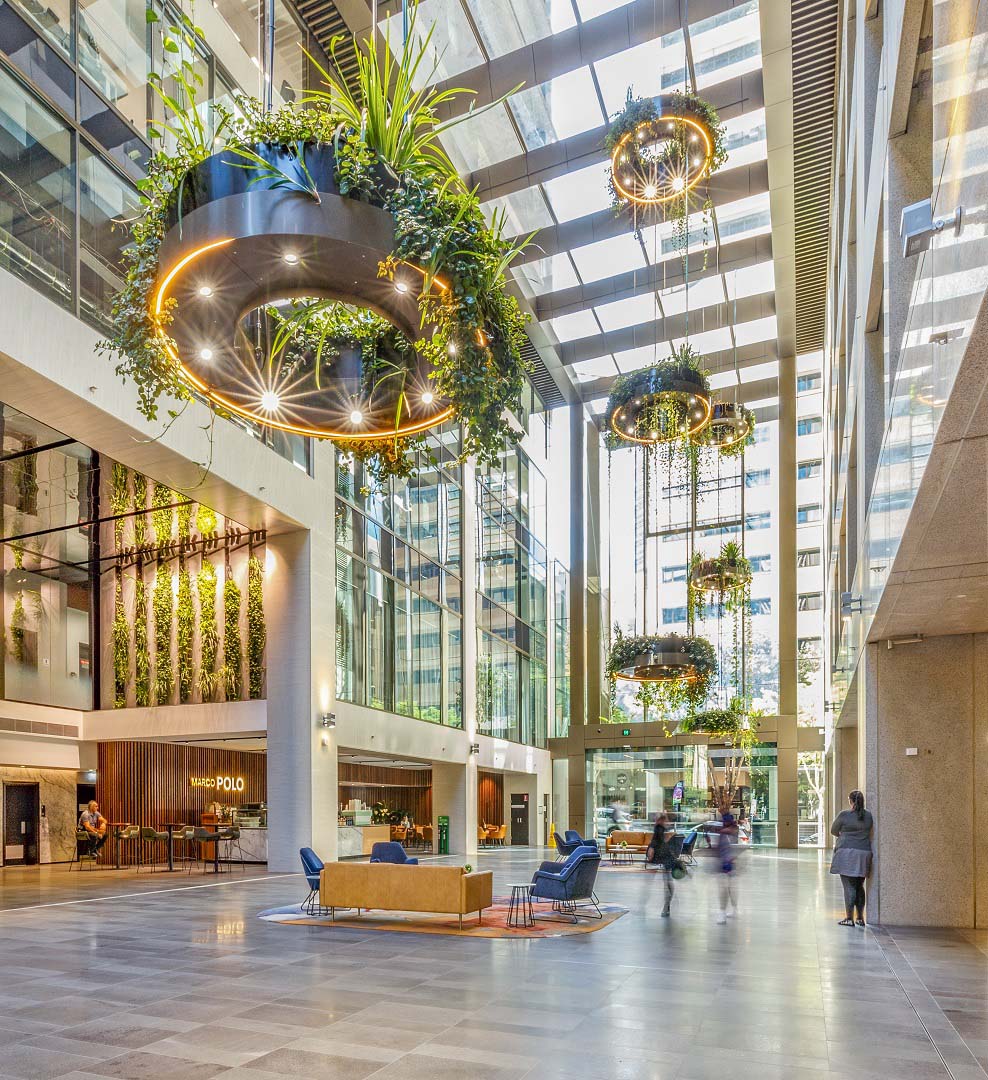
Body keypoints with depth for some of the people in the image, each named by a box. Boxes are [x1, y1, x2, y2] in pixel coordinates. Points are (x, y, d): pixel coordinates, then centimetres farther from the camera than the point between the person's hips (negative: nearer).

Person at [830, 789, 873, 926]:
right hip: (864, 853, 5)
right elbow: (870, 832, 17)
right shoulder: (869, 815, 4)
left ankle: (849, 918, -1)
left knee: (849, 886, -1)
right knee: (859, 886, 15)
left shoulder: (844, 815, -9)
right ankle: (860, 918, 19)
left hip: (847, 854, -5)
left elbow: (833, 830, 5)